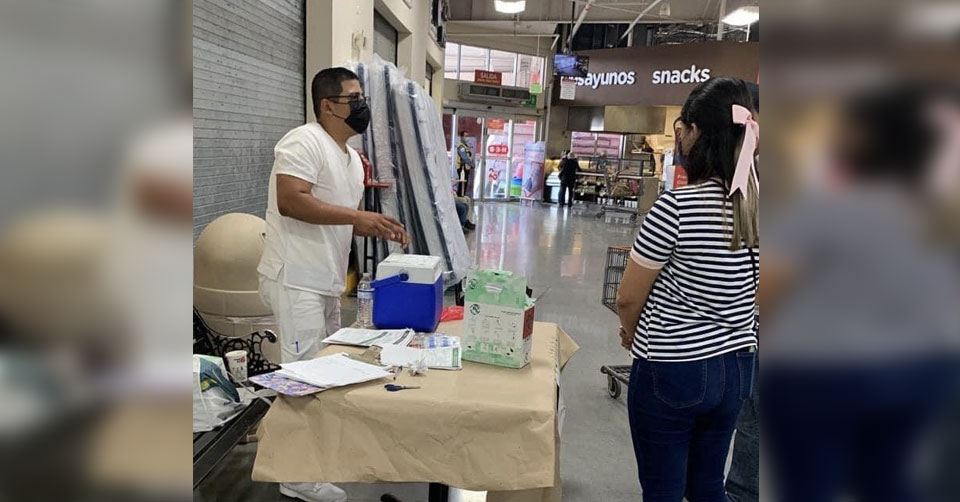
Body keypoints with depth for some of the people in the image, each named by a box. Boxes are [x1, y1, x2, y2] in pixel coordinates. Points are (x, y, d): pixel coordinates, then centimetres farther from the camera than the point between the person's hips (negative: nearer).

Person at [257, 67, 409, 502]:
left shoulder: (353, 159, 16)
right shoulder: (303, 141, -14)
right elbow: (292, 201, -25)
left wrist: (378, 228, 4)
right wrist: (358, 215, -25)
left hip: (326, 281, 10)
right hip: (296, 280, -10)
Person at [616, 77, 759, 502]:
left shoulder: (678, 206, -21)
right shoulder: (758, 206, -2)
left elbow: (628, 297, -12)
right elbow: (749, 294, 10)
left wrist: (632, 335, 8)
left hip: (672, 371, -6)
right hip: (737, 367, 7)